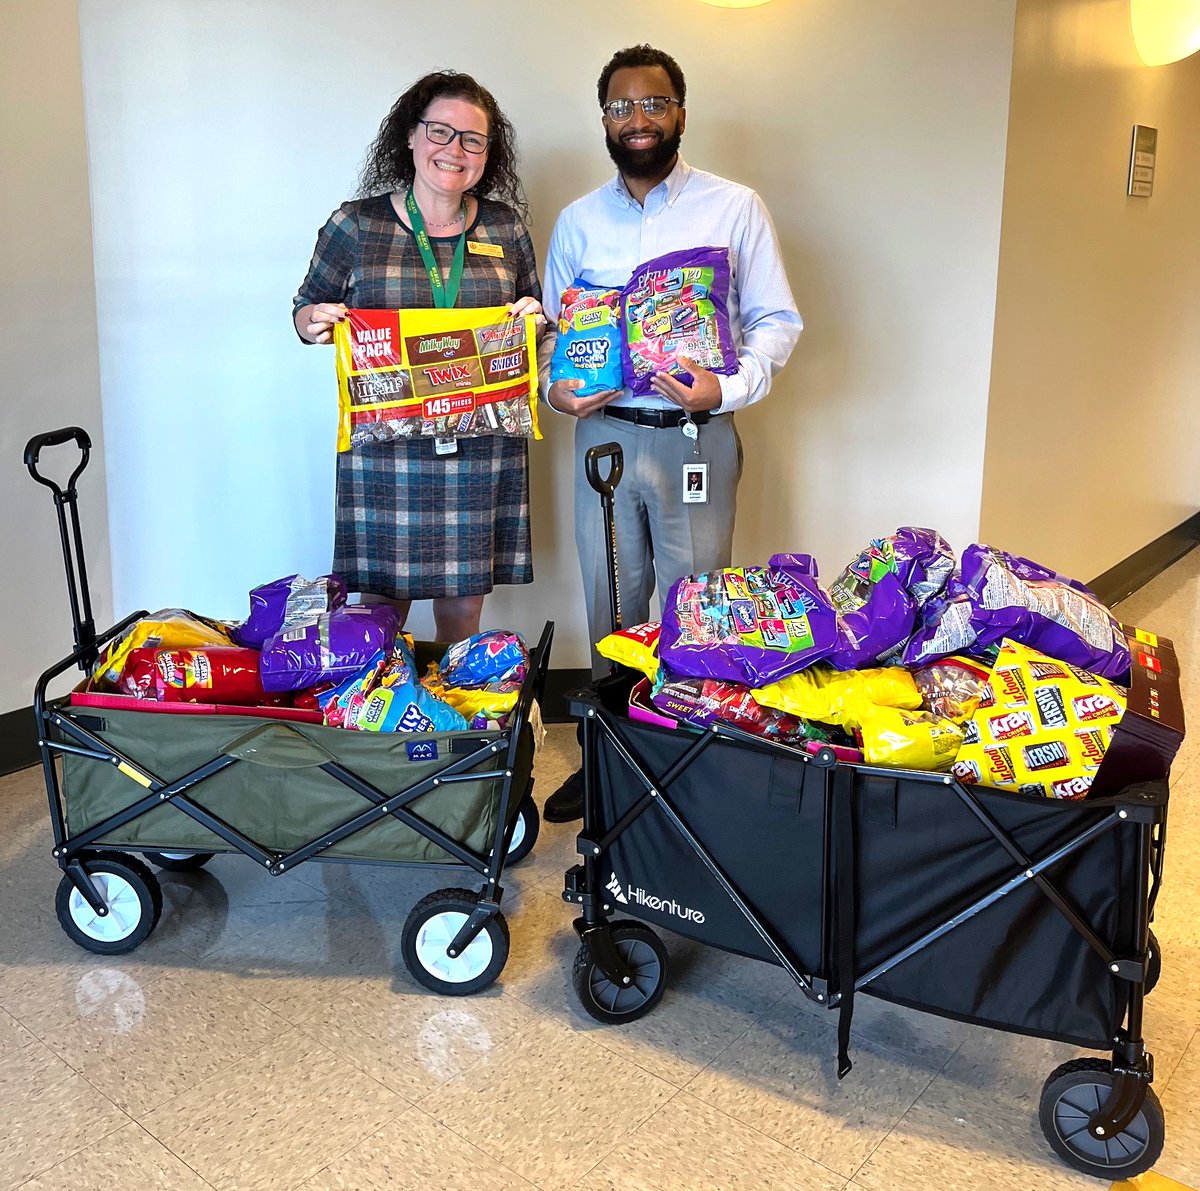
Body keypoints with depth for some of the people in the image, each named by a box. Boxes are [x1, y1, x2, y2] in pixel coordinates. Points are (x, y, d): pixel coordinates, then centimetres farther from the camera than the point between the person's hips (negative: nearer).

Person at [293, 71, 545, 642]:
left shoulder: (506, 227, 9)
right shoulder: (355, 224, 2)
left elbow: (535, 312, 20)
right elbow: (306, 311, 10)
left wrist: (533, 316, -3)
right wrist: (317, 322, -13)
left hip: (482, 444, 2)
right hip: (385, 441, -2)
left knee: (465, 596, 8)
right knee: (384, 593, 1)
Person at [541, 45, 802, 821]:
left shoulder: (734, 209, 0)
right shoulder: (579, 221, 10)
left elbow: (778, 320, -1)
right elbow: (551, 326, 14)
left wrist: (732, 386, -19)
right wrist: (552, 387, -8)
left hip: (696, 436, -3)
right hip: (604, 432, 3)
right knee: (610, 604, 12)